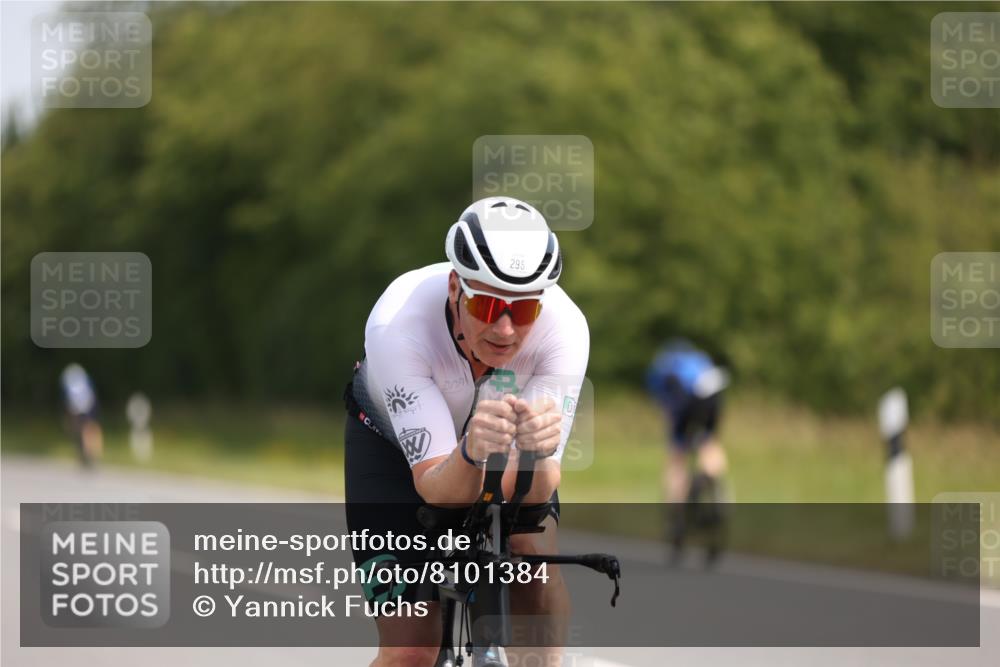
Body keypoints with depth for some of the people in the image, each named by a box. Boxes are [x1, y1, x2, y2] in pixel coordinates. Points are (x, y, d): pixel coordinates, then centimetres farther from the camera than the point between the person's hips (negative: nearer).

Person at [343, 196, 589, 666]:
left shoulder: (565, 328, -33)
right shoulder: (398, 323, -39)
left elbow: (534, 490, -36)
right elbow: (438, 489, -40)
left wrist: (538, 453, -58)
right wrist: (472, 453, -61)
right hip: (393, 445, -2)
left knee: (530, 541, -27)